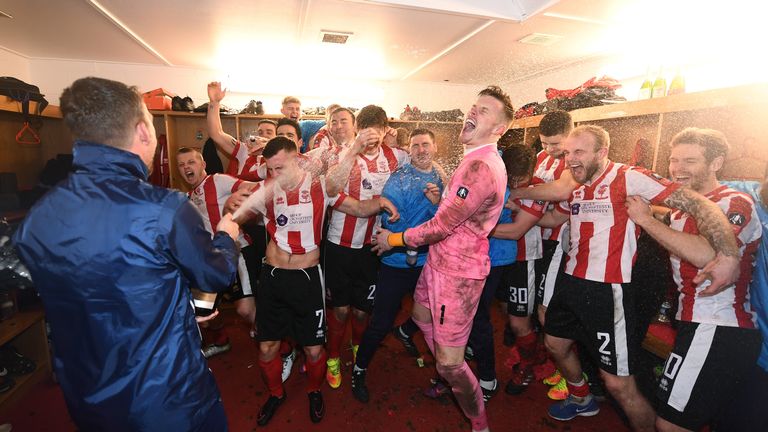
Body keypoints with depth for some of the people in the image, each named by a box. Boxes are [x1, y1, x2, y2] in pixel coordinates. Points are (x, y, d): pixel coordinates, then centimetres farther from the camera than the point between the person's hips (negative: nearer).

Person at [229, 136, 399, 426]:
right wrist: (234, 204, -24)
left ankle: (314, 391, 40)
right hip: (272, 277, 2)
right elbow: (235, 218, -1)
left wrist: (380, 201, -23)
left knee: (314, 349, 7)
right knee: (267, 348, 13)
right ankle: (276, 393, 44)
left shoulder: (320, 185, -6)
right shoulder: (265, 189, -2)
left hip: (308, 277, -2)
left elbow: (360, 208, -2)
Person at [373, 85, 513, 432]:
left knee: (449, 362, -1)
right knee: (421, 316, 29)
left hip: (458, 271, -10)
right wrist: (439, 196, 5)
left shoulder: (481, 167, -25)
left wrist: (394, 239, -10)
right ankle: (447, 380, 53)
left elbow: (441, 226, -23)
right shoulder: (475, 159, 10)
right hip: (439, 260, 11)